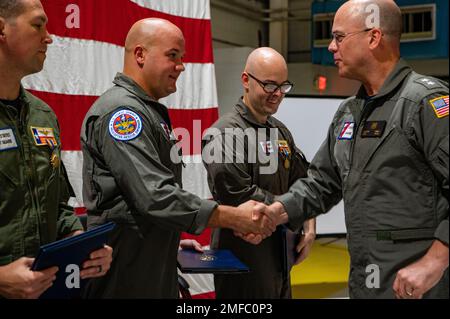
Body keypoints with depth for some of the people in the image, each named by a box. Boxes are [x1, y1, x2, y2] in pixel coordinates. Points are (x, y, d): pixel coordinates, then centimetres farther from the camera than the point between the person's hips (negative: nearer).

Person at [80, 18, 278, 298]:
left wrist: (174, 239, 15)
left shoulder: (148, 111, 16)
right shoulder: (121, 110, -16)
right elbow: (155, 197, -24)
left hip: (157, 262, 10)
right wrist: (235, 218, -21)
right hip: (127, 273, -10)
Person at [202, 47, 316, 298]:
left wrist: (310, 228, 3)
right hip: (243, 255, -8)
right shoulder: (225, 133, -15)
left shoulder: (281, 131, 13)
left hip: (280, 256, 8)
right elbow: (237, 195, -24)